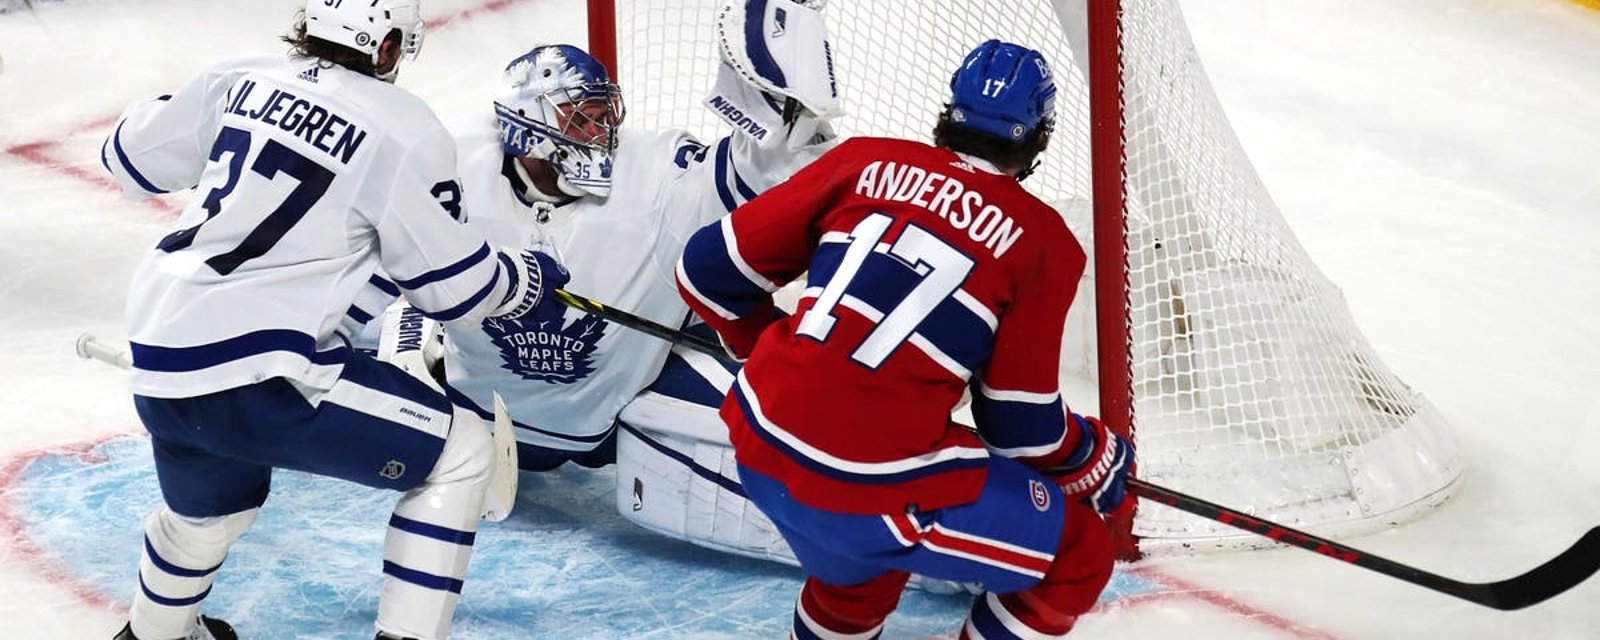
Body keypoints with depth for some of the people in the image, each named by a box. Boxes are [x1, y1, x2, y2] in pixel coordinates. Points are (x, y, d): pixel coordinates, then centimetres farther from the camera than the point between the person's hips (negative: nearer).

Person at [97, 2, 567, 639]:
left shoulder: (240, 80, 8)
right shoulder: (404, 130, -7)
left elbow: (132, 155, 21)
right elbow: (455, 283, -2)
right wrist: (529, 278, 18)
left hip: (158, 369, 8)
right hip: (258, 377, -7)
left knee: (205, 508, 36)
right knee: (461, 456, 5)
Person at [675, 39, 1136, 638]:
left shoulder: (866, 161, 6)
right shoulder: (1041, 241, -3)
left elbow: (710, 268, 9)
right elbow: (1022, 421, 1)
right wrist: (1097, 461, 21)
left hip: (761, 445, 6)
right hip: (869, 489, -6)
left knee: (859, 562, 36)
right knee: (1076, 556, 11)